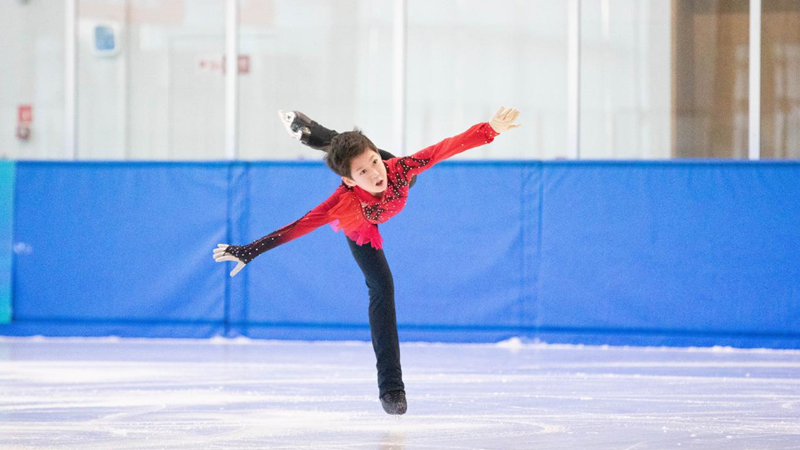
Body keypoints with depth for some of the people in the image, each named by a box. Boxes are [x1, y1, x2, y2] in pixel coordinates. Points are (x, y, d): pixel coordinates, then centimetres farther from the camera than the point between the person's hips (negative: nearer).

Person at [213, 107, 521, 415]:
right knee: (381, 288, -7)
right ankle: (390, 386, -4)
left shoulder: (398, 169, -45)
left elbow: (445, 148, -47)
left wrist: (490, 130, -56)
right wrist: (249, 251, -48)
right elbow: (297, 227, -45)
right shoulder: (344, 203, -48)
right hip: (360, 230, -2)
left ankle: (309, 131, 53)